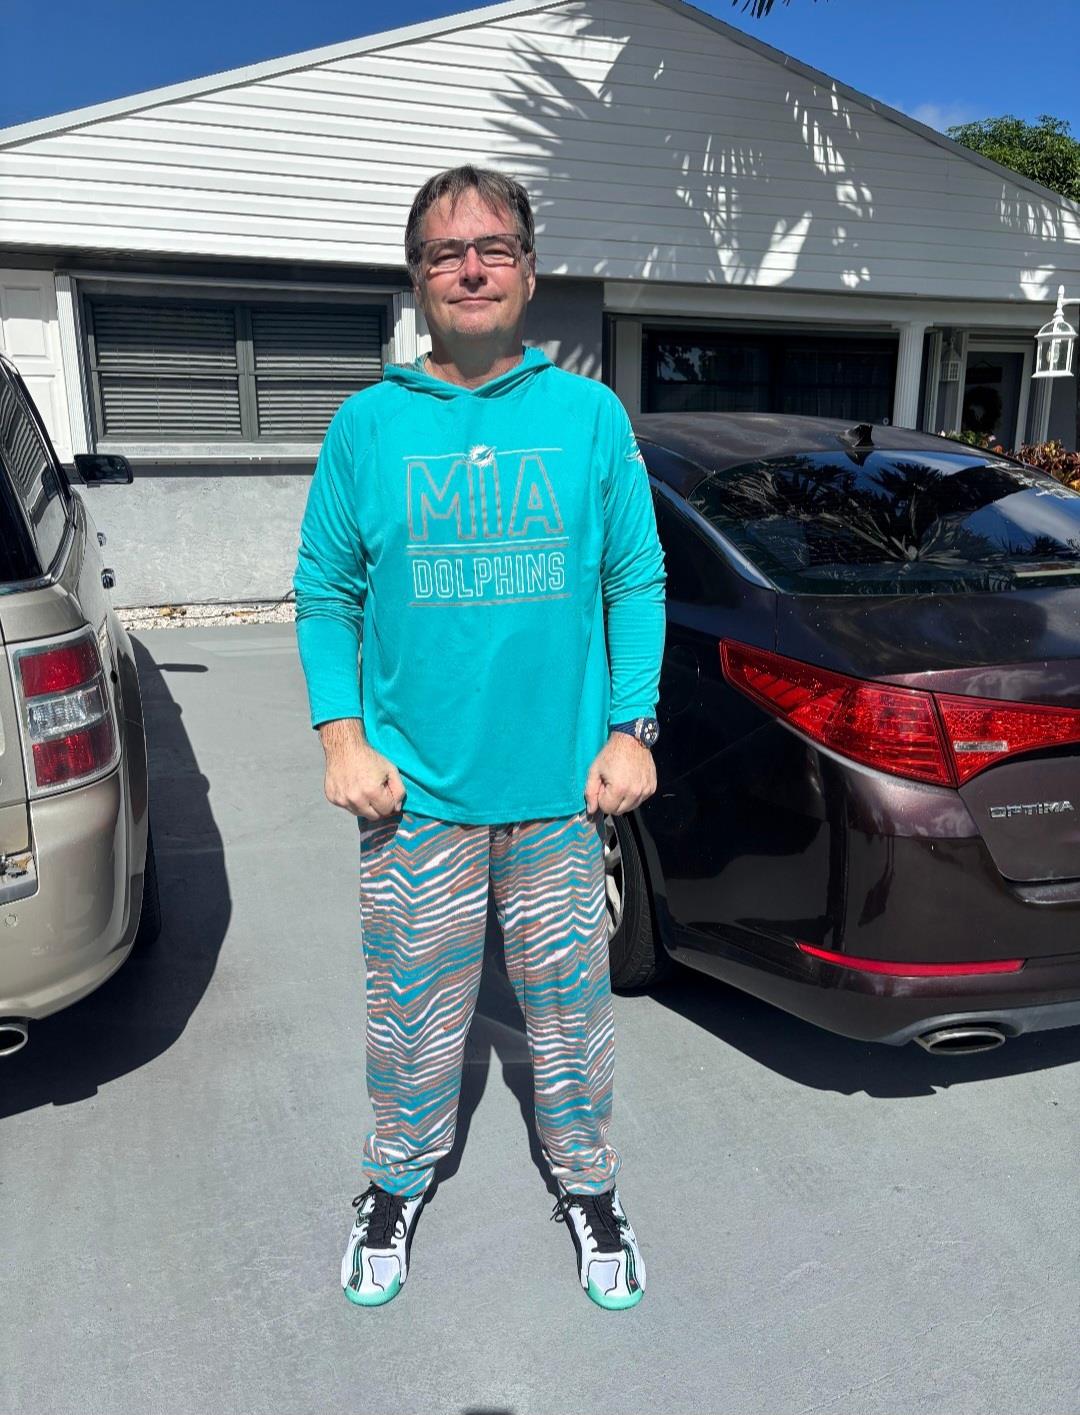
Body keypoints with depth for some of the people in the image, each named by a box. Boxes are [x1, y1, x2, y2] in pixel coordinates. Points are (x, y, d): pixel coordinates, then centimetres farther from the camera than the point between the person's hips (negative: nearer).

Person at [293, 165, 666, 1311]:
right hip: (414, 790, 0)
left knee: (571, 1005, 15)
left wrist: (631, 729, -2)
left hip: (563, 788, 0)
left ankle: (587, 1186, 40)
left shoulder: (591, 415, 2)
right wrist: (341, 734, -4)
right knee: (413, 1010, 15)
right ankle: (400, 1184, 42)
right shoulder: (368, 424, 1)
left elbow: (637, 581, 4)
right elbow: (325, 593, 5)